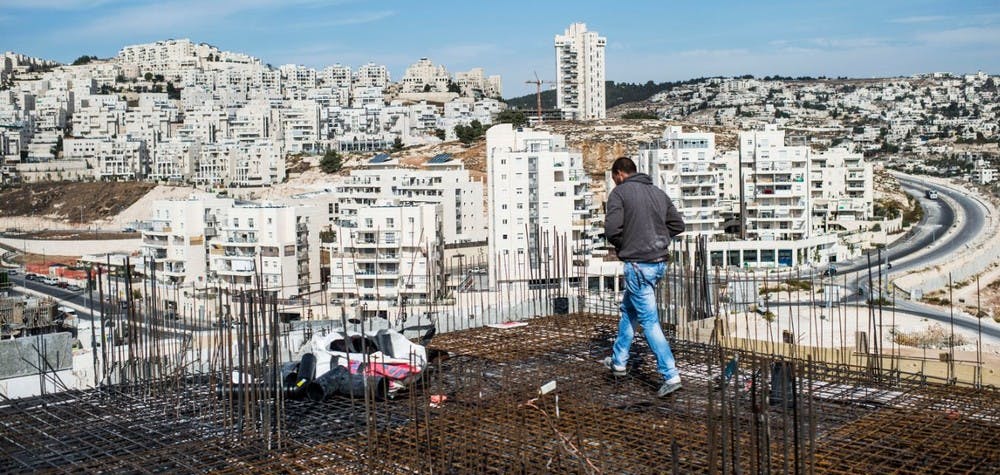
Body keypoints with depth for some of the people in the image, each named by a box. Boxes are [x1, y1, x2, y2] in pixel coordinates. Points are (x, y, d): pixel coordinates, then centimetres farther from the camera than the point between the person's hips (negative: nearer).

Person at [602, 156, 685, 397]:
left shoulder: (620, 192, -7)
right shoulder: (658, 192, 13)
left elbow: (612, 229, -18)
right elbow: (678, 224, 14)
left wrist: (622, 245, 2)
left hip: (638, 264, -8)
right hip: (660, 262, 8)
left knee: (649, 319, -4)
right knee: (628, 309, 23)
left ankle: (670, 375, -8)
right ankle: (619, 361, 34)